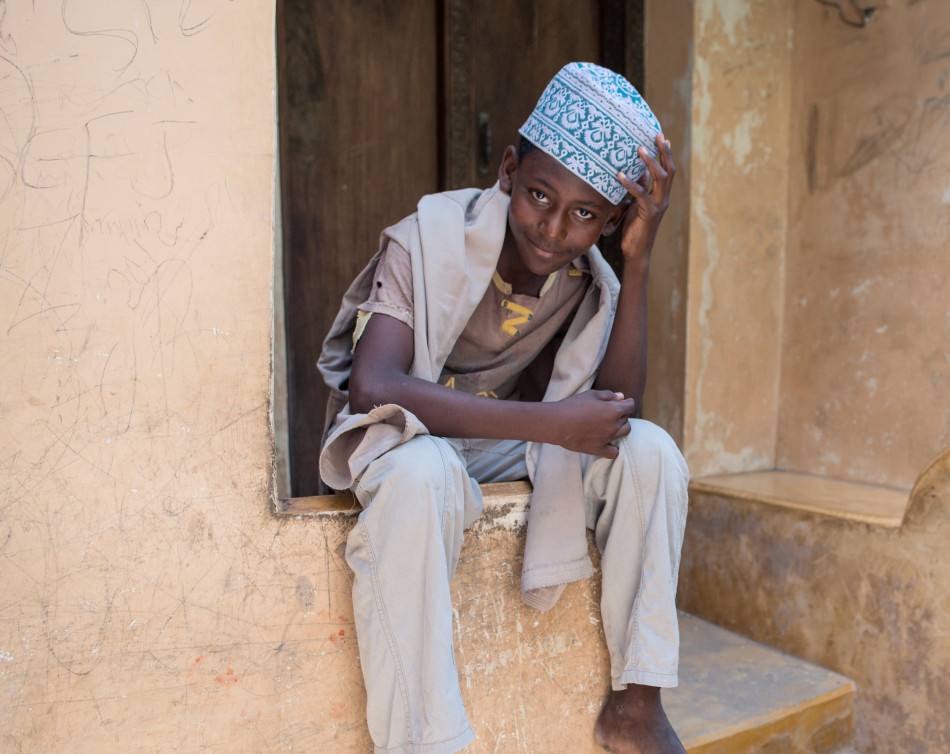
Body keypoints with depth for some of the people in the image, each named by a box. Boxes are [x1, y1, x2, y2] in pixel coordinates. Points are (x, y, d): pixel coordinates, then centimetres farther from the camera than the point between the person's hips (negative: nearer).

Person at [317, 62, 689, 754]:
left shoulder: (589, 276, -5)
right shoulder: (434, 237, -21)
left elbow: (617, 403, -15)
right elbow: (371, 387, -34)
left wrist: (640, 260, -22)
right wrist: (548, 423, -36)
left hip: (507, 444, 5)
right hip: (408, 436, -4)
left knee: (650, 452, -18)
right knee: (422, 476, -40)